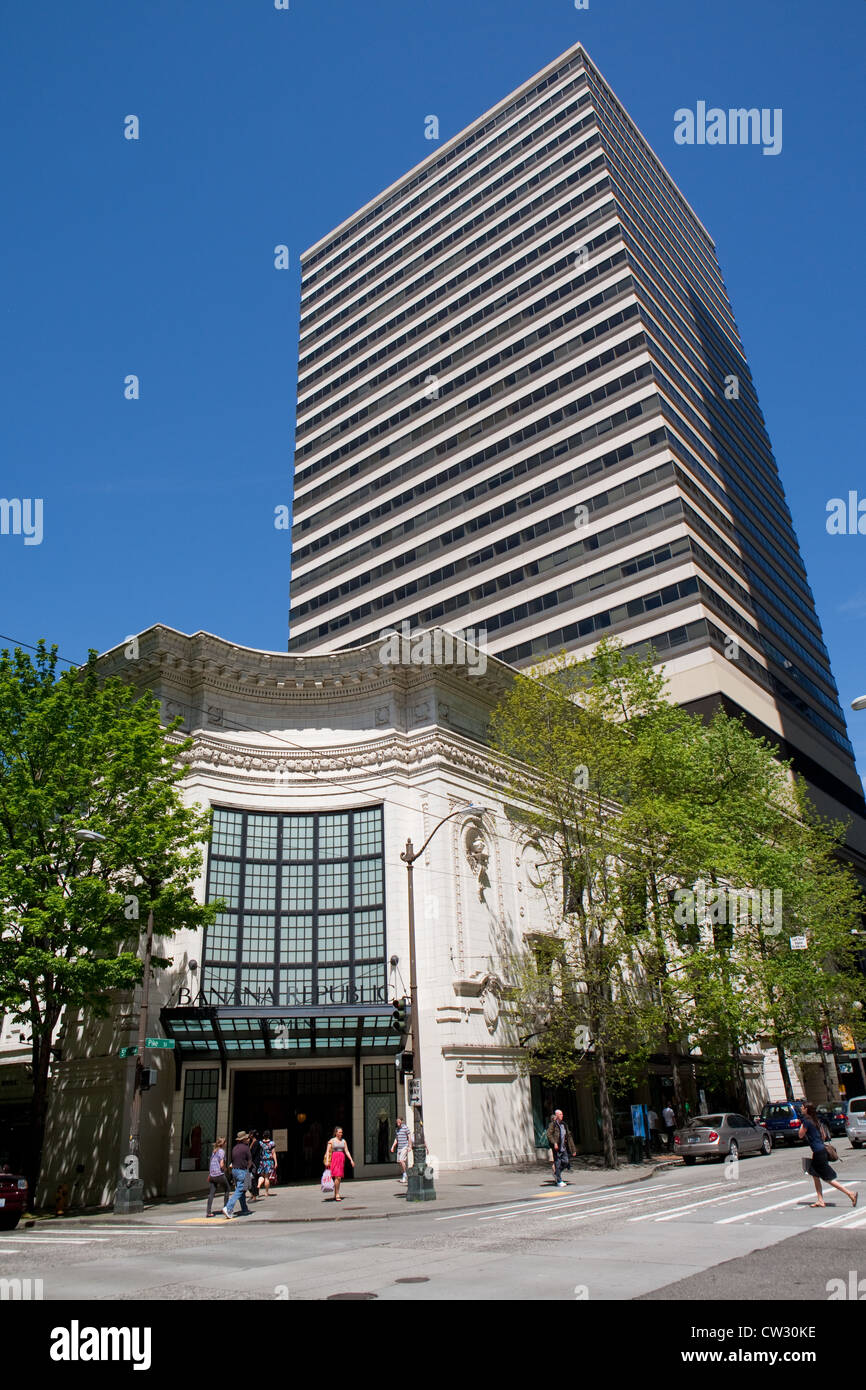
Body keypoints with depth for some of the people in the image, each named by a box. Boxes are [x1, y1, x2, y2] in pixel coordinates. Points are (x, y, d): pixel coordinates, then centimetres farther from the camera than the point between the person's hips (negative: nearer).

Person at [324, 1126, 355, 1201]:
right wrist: (327, 1161, -18)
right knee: (337, 1177, -16)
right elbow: (328, 1151, -6)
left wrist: (351, 1160, 2)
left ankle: (335, 1195, 16)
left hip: (342, 1159, 5)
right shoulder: (332, 1141, 0)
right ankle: (337, 1195, -13)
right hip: (334, 1159, -5)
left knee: (339, 1178, 5)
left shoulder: (343, 1141, 12)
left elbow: (347, 1151, 12)